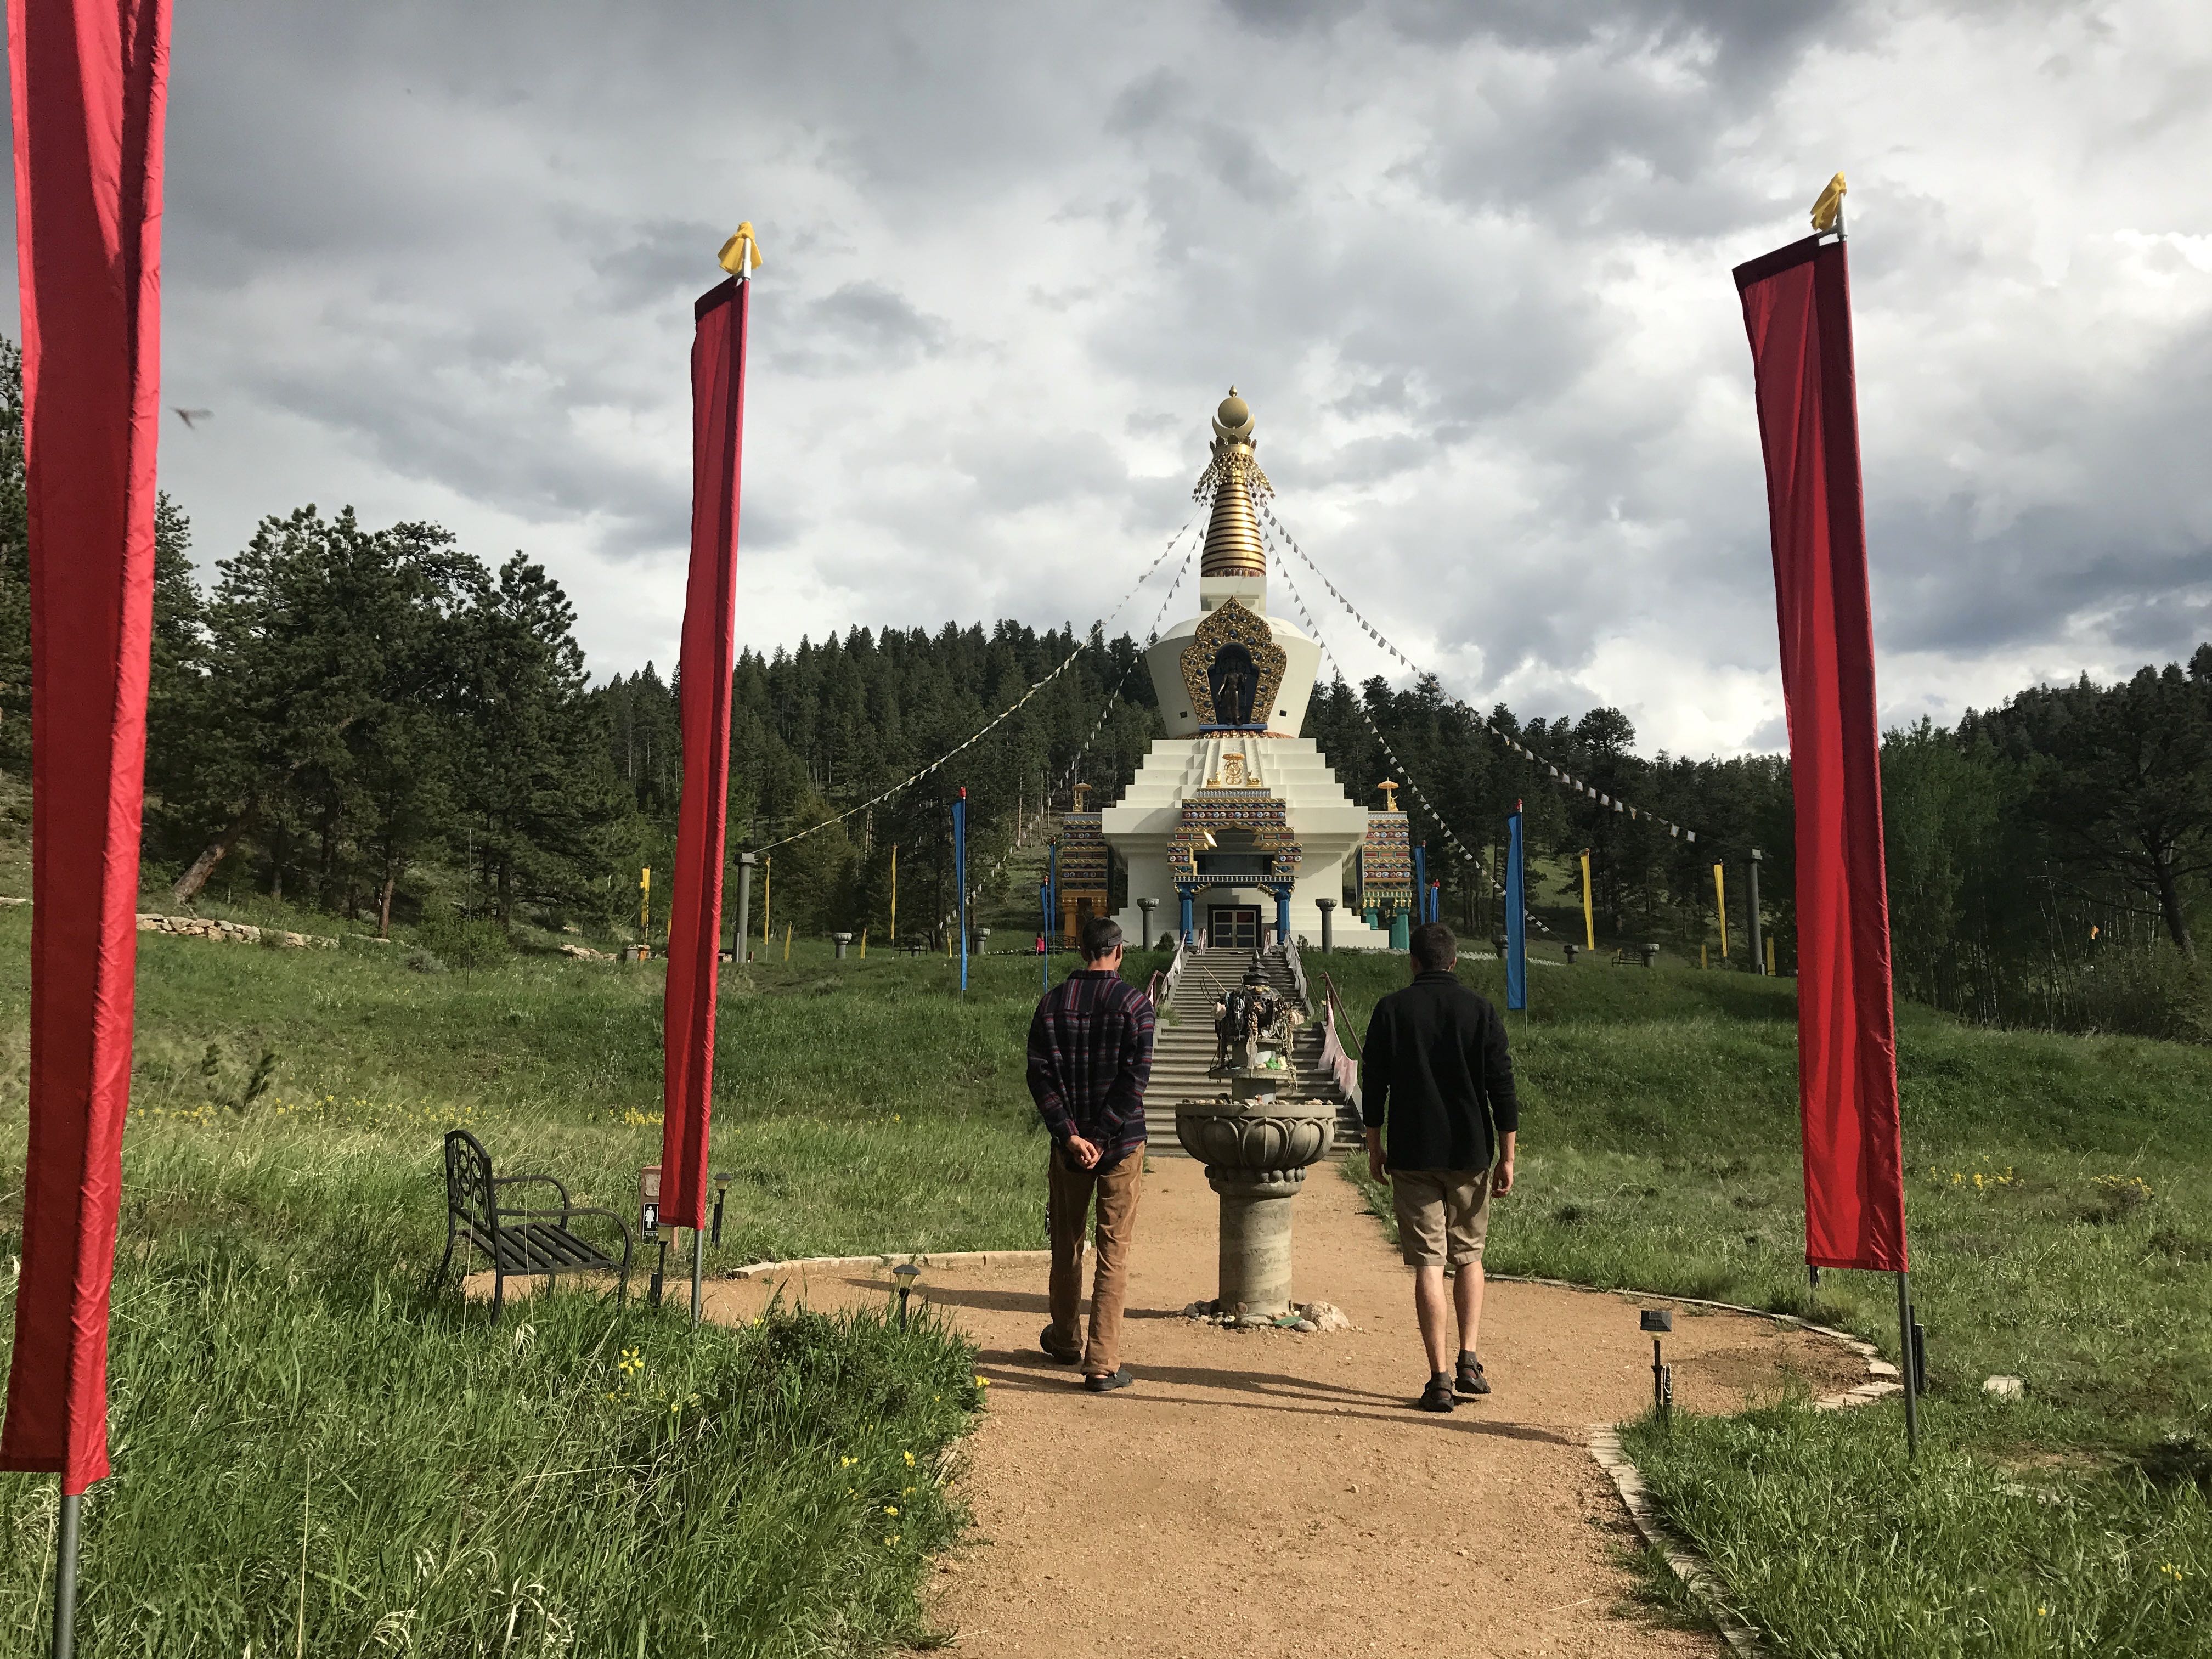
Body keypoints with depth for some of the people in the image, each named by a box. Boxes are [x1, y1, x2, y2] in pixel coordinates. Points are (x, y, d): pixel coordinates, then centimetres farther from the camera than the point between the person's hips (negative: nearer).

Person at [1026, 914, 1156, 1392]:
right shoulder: (1134, 1003, -7)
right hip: (1122, 1143, -3)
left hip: (1069, 1141, 3)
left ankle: (1066, 1342, 34)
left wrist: (1070, 1135, -9)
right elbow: (1135, 1077, -14)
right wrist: (1102, 1138, -13)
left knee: (1067, 1245, 18)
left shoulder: (1053, 1002, 1)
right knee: (1113, 1253, 2)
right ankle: (1102, 1364, 0)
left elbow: (1040, 1075, -6)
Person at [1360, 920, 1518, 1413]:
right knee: (1469, 1257, 17)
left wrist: (1374, 1147, 11)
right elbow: (1502, 1088, -2)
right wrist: (1507, 1157, 4)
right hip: (1471, 1155, 1)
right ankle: (1468, 1361, 9)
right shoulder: (1481, 1011, 0)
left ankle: (1440, 1378, -3)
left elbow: (1373, 1085, 1)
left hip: (1412, 1156, -1)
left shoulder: (1391, 1010, -1)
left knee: (1428, 1265, 0)